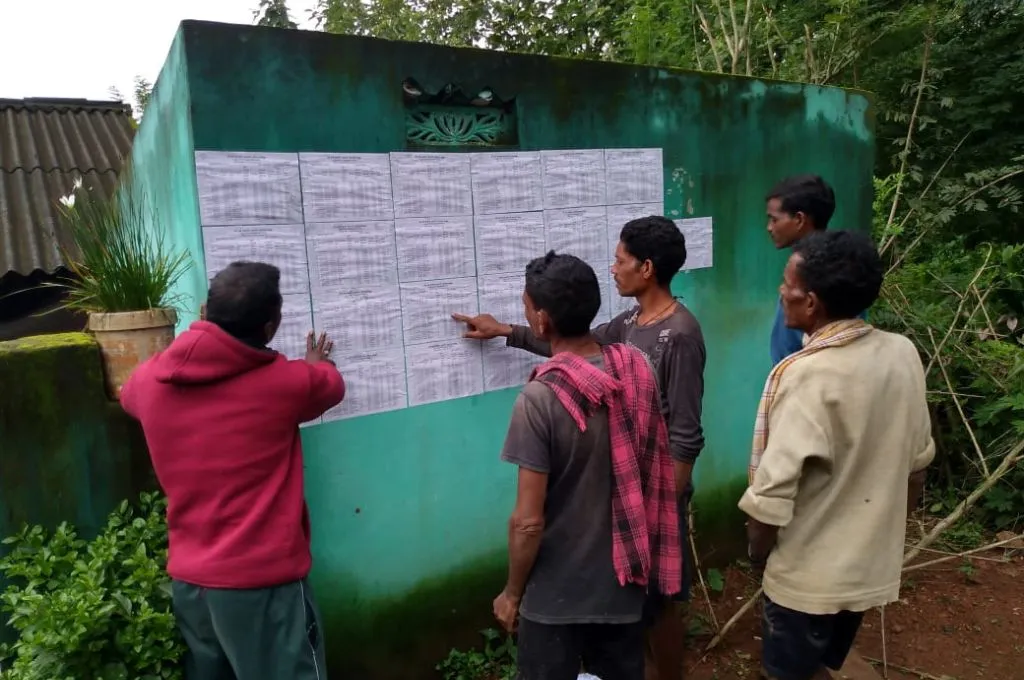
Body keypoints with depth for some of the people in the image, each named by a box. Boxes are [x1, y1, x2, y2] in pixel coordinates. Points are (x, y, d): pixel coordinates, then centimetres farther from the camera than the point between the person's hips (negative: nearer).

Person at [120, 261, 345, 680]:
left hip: (187, 580, 6)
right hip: (263, 582, -5)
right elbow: (331, 385, 8)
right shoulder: (285, 381, -15)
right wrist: (316, 365, 31)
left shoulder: (151, 380, -2)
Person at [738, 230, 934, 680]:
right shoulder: (903, 354, -6)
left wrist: (757, 552, -7)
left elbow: (775, 487, -25)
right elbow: (917, 461, 6)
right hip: (871, 562, 7)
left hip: (808, 572, -7)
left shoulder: (806, 376, -29)